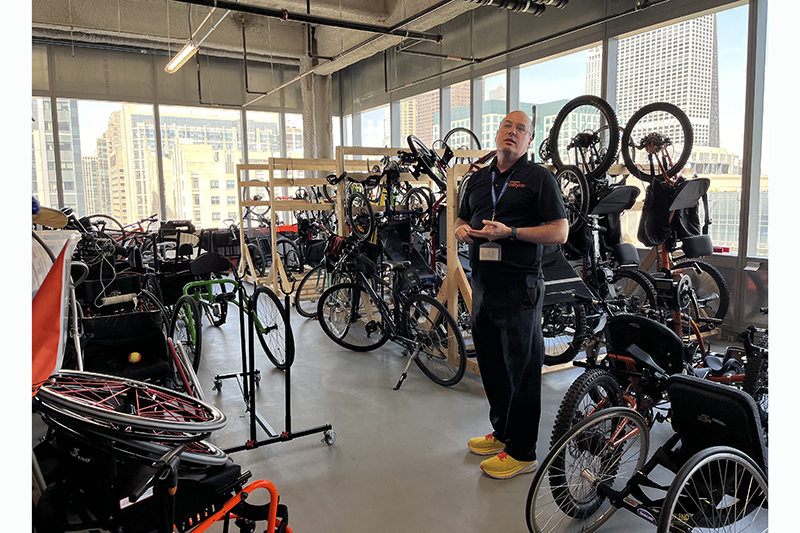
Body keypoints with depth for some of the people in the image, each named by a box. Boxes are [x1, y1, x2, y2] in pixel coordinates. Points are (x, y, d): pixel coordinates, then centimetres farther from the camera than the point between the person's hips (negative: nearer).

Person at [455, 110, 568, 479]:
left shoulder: (539, 178, -2)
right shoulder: (478, 179, 17)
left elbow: (560, 233, -9)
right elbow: (462, 221, 24)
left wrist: (510, 232, -19)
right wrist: (461, 230, 0)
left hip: (519, 289, -7)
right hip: (482, 286, 7)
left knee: (521, 370, 0)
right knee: (490, 365, 16)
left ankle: (522, 452, 13)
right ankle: (501, 431, 34)